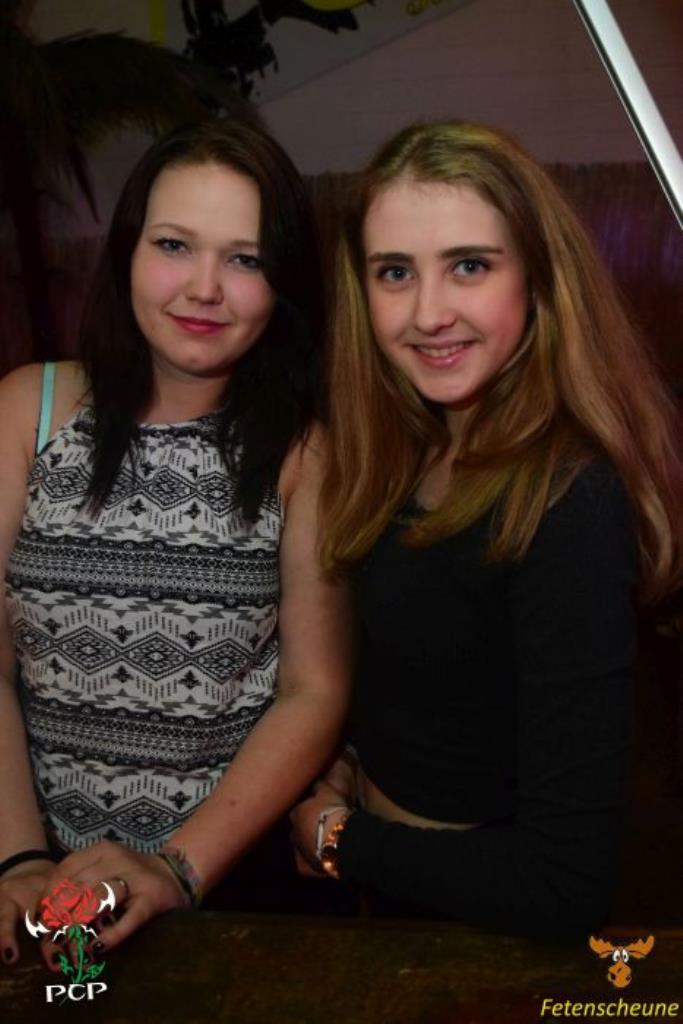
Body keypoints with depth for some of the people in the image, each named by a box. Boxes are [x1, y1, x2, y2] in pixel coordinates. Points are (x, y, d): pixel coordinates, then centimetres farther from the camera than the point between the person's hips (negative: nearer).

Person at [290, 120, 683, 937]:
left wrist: (336, 837, -18)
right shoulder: (422, 449, -7)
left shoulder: (571, 505, -30)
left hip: (483, 926, -6)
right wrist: (351, 766, -10)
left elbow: (567, 884, -31)